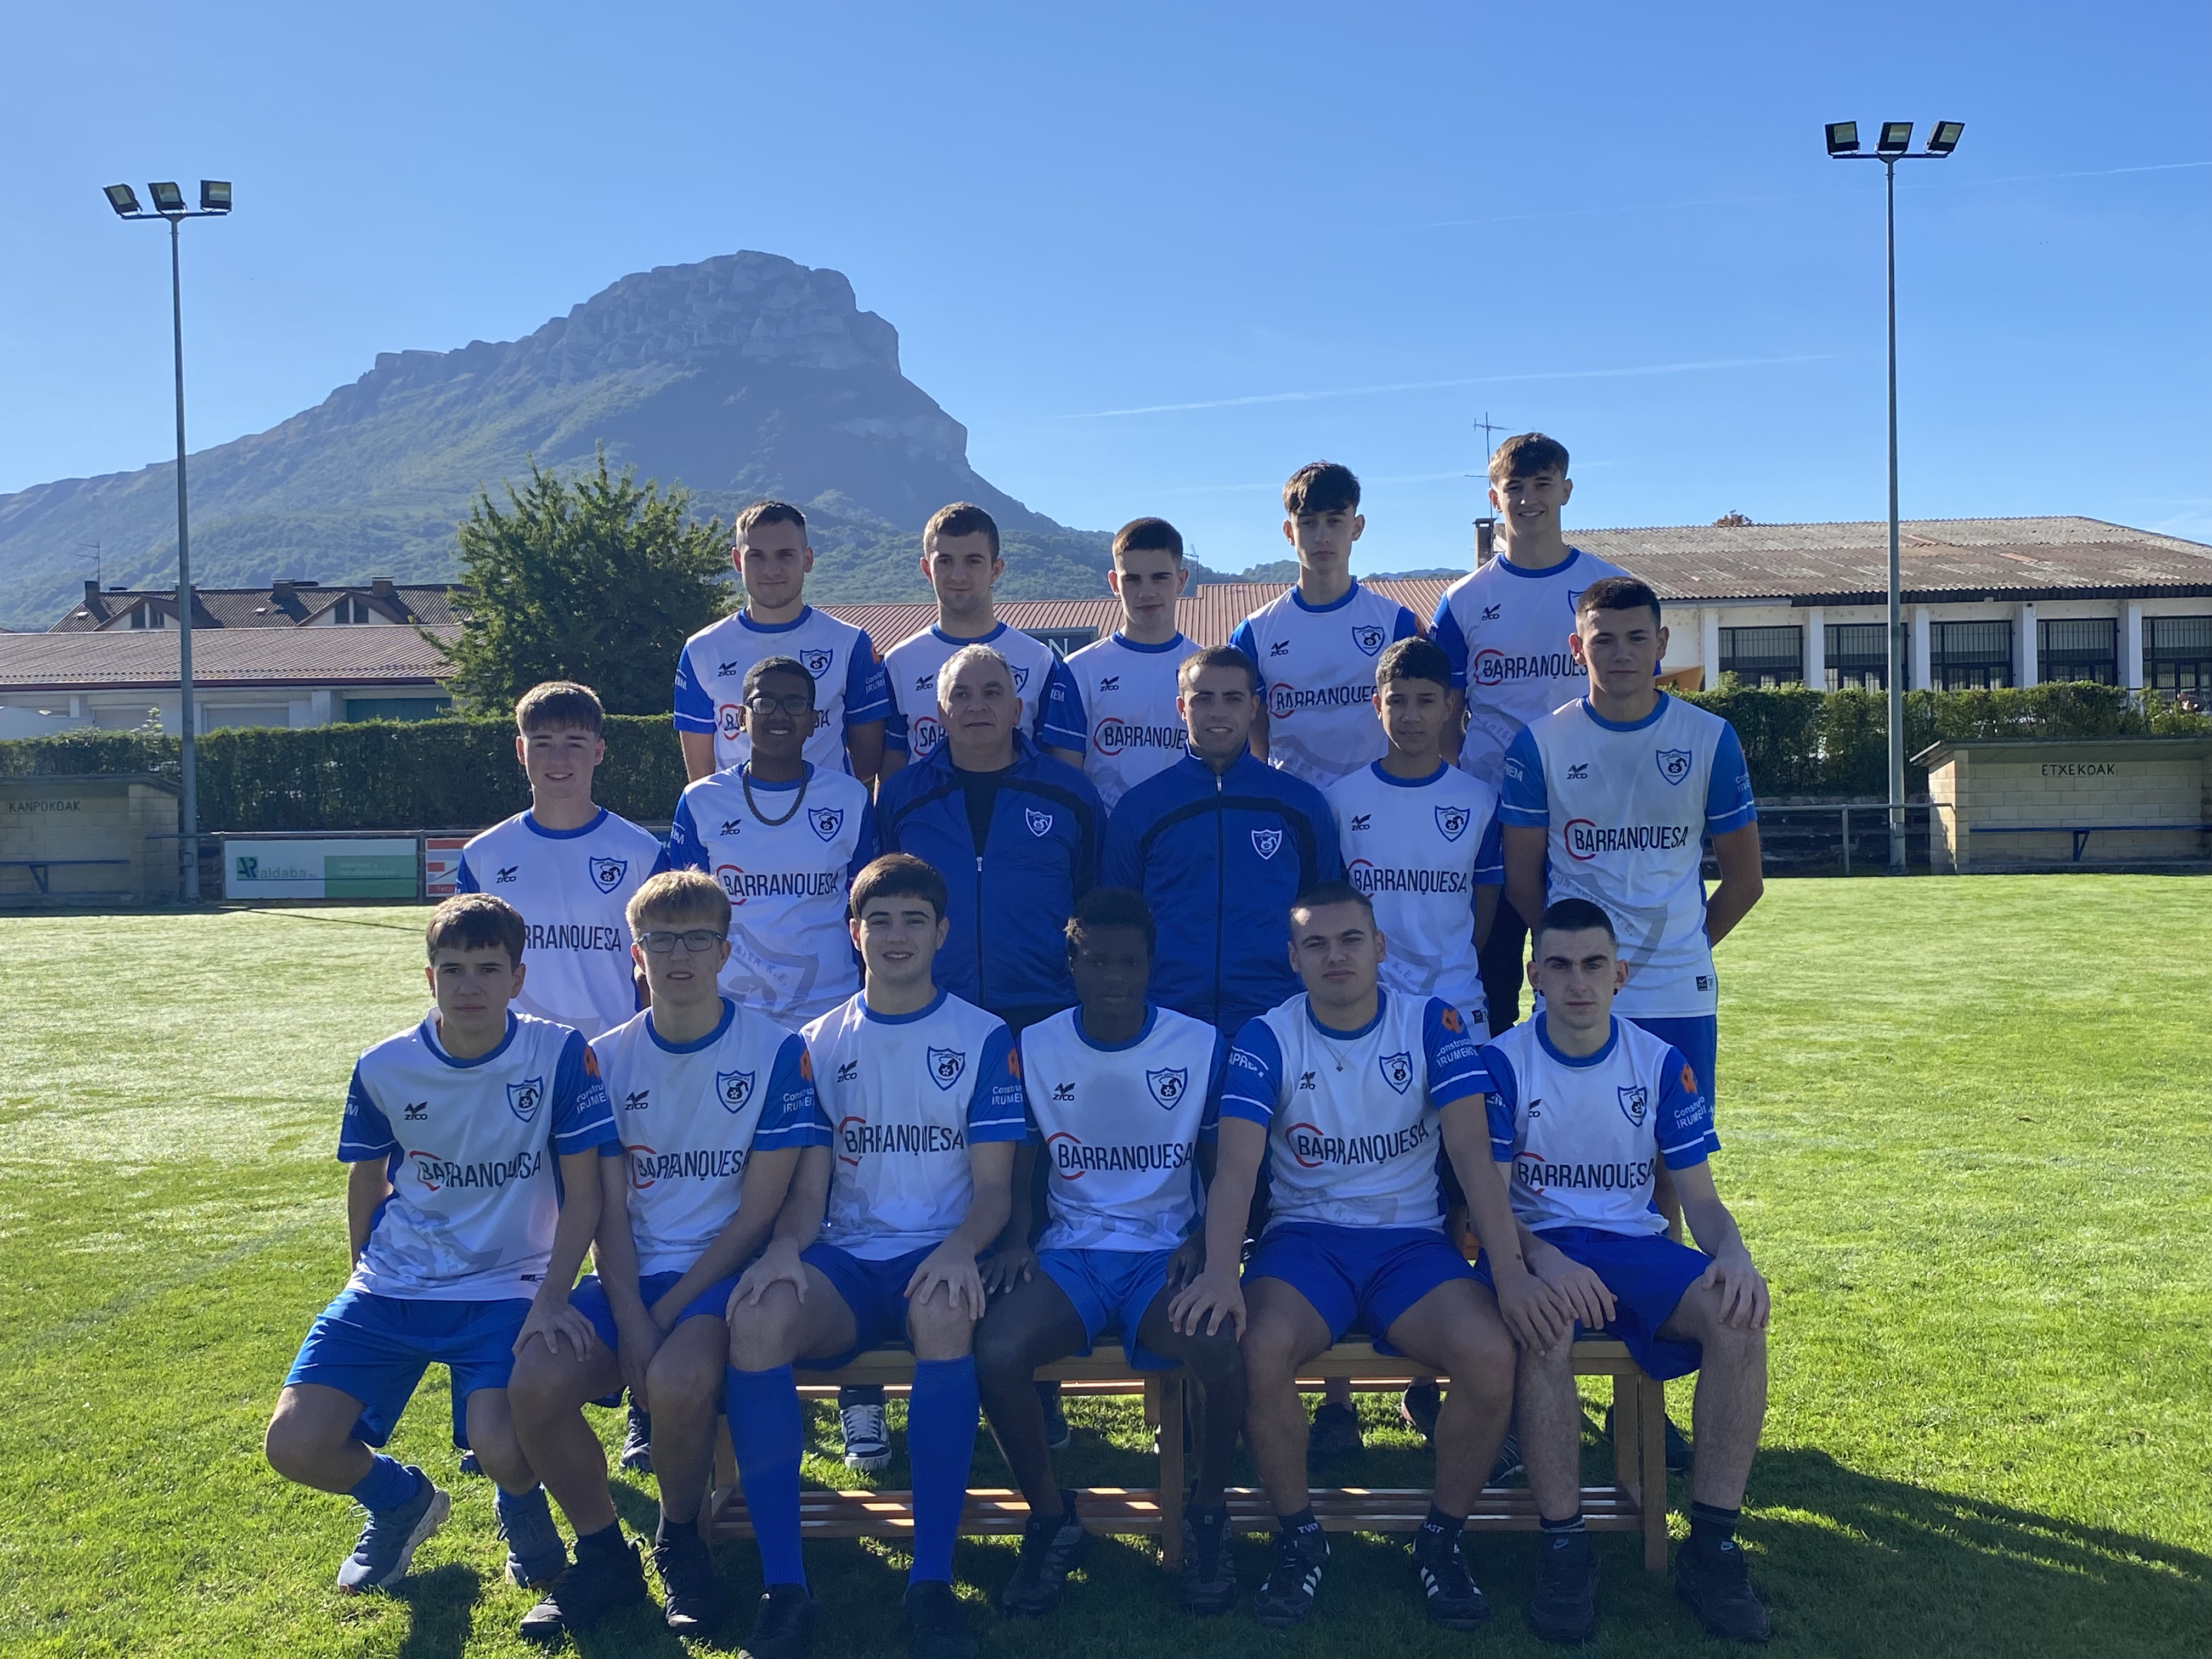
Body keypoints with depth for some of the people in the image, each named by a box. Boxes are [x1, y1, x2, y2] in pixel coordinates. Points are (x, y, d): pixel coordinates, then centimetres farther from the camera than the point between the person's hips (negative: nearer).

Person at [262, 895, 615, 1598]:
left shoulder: (561, 1054, -13)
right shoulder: (384, 1068, -5)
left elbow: (582, 1194, -8)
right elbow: (366, 1181, 13)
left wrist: (551, 1301, -18)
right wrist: (368, 1287, 14)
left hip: (505, 1289, -3)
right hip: (389, 1289, 3)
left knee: (503, 1452, -25)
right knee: (294, 1447, -13)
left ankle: (520, 1502, 15)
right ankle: (400, 1499, 22)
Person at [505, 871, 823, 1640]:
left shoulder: (776, 1049, -6)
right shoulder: (608, 1059, 6)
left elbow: (759, 1210, -7)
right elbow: (609, 1210, 3)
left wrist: (668, 1313, -12)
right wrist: (631, 1322, -13)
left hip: (723, 1269, -4)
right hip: (632, 1273, 4)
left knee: (676, 1381, -33)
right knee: (535, 1384, -22)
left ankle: (679, 1542, 0)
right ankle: (603, 1557, 4)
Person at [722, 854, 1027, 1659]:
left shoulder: (984, 1037, 5)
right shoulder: (821, 1043, 12)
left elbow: (993, 1185, 1)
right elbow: (809, 1185, 7)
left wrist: (961, 1249, -21)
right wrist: (784, 1247, -16)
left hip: (939, 1255, -2)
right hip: (846, 1256, 2)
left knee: (944, 1313, -38)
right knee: (758, 1319, -31)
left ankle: (932, 1583, -30)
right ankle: (783, 1586, -23)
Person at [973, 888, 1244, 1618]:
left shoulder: (1202, 1045, 1)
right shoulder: (1034, 1049, 4)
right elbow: (1017, 1169, 9)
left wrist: (1202, 1242, -10)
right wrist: (1018, 1238, -10)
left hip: (1166, 1250, -1)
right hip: (1070, 1249, 1)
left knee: (1222, 1352, -33)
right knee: (996, 1352, -30)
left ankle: (1208, 1511, 0)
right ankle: (1051, 1516, 0)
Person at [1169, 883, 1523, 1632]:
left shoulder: (1432, 1024, -1)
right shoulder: (1267, 1039, -3)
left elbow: (1472, 1151, -9)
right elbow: (1236, 1167, -13)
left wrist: (1513, 1264, -22)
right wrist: (1221, 1271, -31)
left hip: (1412, 1239, 1)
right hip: (1305, 1236, 0)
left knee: (1491, 1356, -28)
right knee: (1259, 1351, -31)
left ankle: (1443, 1537, -1)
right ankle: (1299, 1536, -4)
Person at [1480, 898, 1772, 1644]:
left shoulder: (1662, 1064, 5)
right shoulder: (1503, 1063, -2)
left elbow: (1700, 1196, 5)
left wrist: (1733, 1253, -19)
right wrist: (1542, 1258, -28)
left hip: (1635, 1245, 3)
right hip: (1538, 1246, -3)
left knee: (1738, 1317, -27)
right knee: (1545, 1327, -38)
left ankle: (1711, 1545, -17)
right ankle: (1564, 1548, -23)